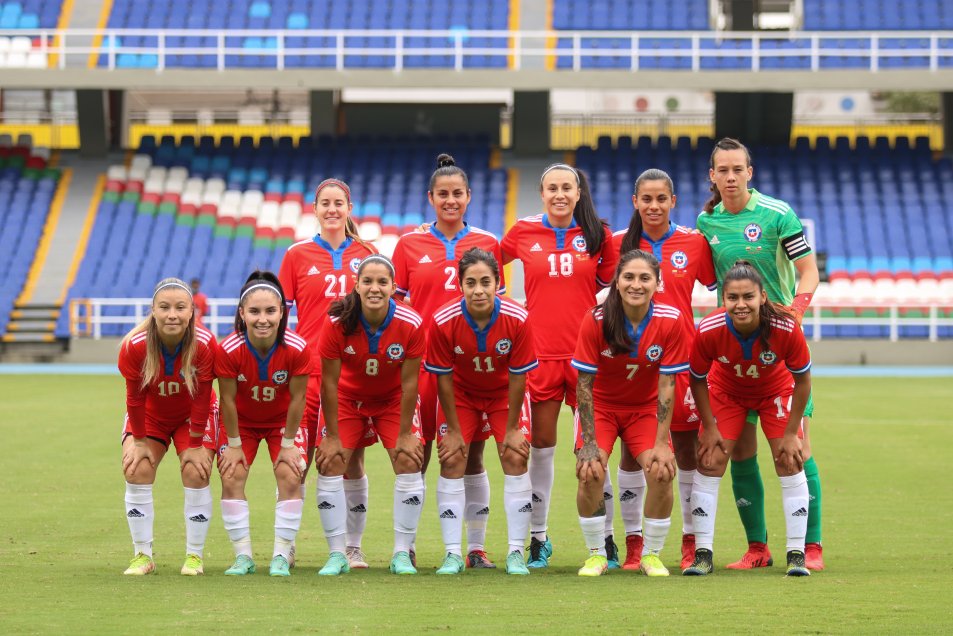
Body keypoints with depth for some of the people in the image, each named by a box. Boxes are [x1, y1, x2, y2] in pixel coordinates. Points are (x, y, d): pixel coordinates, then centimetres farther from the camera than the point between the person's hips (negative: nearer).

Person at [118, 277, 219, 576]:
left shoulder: (204, 344, -30)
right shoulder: (134, 346, -30)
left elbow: (201, 398, -20)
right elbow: (135, 398, -17)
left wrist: (196, 445, -15)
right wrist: (139, 441, -11)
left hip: (193, 415, -1)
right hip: (149, 414, 1)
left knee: (196, 473, -14)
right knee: (137, 471, -14)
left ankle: (194, 556, 1)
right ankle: (142, 556, -3)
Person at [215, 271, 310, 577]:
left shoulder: (297, 348, -31)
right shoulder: (229, 350, -32)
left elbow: (297, 399, -19)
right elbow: (228, 399, -19)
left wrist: (288, 443, -11)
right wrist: (234, 445, -11)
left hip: (283, 421, 0)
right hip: (242, 421, 0)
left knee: (290, 476, -13)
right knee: (232, 477, -10)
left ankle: (281, 556, -3)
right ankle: (243, 556, 0)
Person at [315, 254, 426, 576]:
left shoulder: (410, 324, -27)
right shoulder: (338, 323, -28)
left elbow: (409, 382, -16)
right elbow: (329, 382, -19)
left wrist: (405, 434, -12)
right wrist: (332, 436, -15)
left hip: (393, 400, 0)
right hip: (349, 398, 0)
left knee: (409, 463, -11)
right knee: (330, 463, -10)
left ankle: (402, 554, -1)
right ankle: (337, 555, -2)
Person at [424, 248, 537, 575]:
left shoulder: (517, 319, -28)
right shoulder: (443, 321, -29)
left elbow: (517, 377, -17)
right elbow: (444, 378, -17)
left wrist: (512, 429, -12)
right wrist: (453, 430, -12)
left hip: (504, 393, 0)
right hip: (461, 393, 0)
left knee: (516, 459, -10)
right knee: (452, 460, -9)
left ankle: (516, 553, -2)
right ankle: (453, 554, -2)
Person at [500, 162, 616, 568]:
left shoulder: (597, 235, 3)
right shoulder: (523, 233, 3)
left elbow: (612, 281, 13)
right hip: (540, 351, 1)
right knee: (541, 446, 5)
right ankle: (538, 538, 14)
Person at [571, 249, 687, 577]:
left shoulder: (670, 321, -19)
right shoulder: (596, 320, -22)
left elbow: (667, 385, -14)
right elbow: (584, 384, -16)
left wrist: (661, 443, -17)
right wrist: (590, 443, -19)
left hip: (645, 408, 1)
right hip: (601, 405, -1)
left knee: (662, 472, -18)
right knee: (590, 473, -21)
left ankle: (652, 555, 3)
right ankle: (596, 555, 0)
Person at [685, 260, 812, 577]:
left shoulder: (786, 328, -36)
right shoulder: (709, 331, -35)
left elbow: (802, 379, -19)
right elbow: (698, 380, -14)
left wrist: (791, 433, -15)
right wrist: (709, 428, -11)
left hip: (775, 391, 0)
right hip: (726, 391, 0)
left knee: (790, 462, -8)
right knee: (710, 461, -7)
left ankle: (796, 554, 1)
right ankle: (702, 554, 1)